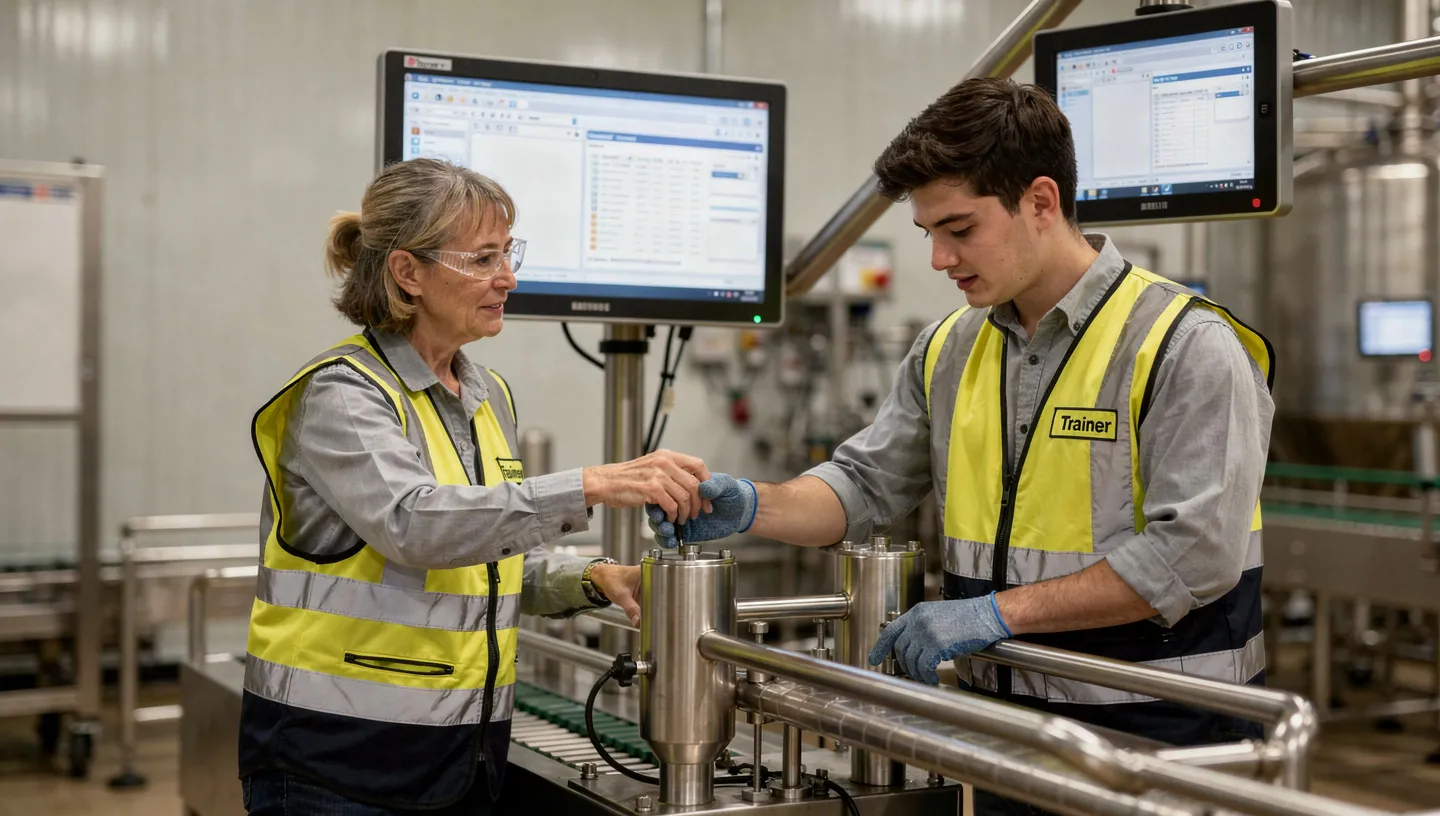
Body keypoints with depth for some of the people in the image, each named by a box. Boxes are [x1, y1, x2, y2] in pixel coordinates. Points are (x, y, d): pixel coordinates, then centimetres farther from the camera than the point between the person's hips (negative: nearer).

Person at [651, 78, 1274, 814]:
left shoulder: (1185, 346, -14)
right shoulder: (950, 350, 7)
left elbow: (1193, 551, -20)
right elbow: (867, 484, 13)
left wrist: (999, 612, -21)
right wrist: (753, 507, -7)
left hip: (1153, 734, -5)